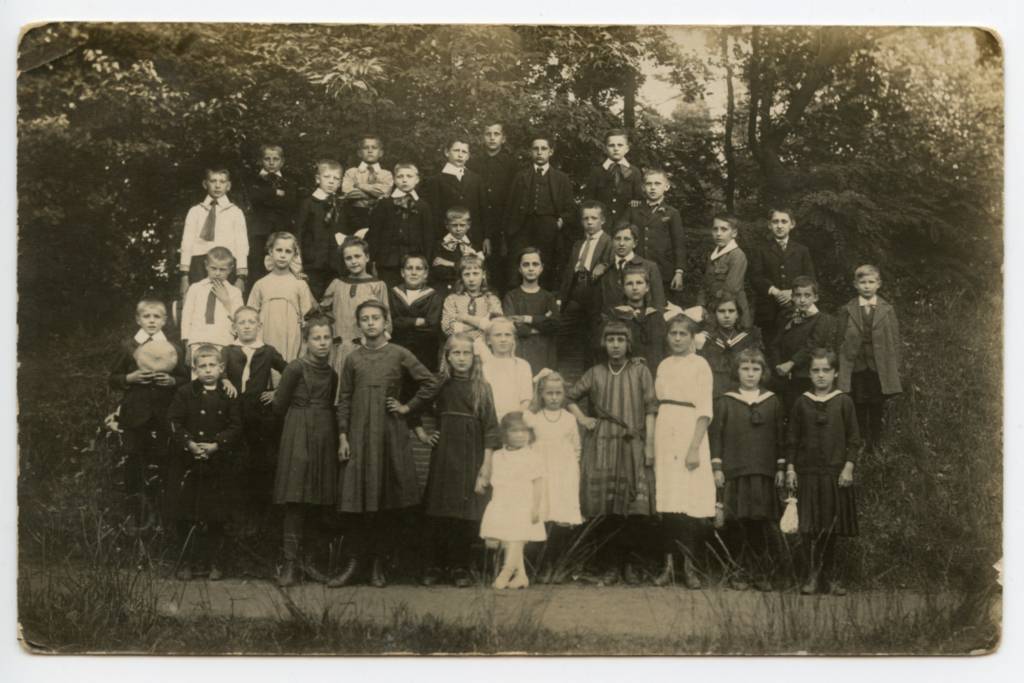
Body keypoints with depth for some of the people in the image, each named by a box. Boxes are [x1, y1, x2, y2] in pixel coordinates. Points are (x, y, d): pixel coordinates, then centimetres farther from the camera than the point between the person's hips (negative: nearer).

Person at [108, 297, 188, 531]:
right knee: (133, 462, 1)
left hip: (162, 415, 0)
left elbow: (186, 379, 7)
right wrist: (130, 378, -13)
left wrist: (172, 381, -12)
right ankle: (134, 512, 10)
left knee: (156, 462, 4)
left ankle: (152, 511, 17)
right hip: (135, 413, 0)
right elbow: (113, 380, 5)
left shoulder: (174, 349, 5)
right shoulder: (127, 346, 4)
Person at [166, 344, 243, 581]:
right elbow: (174, 423, -2)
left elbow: (235, 427, -1)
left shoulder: (229, 395, 3)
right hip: (187, 464, 0)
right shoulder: (184, 393, 4)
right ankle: (189, 561, 15)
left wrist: (216, 445, -15)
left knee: (215, 518, 4)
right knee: (185, 517, 1)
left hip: (219, 465, 0)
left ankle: (214, 562, 16)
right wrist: (190, 444, -16)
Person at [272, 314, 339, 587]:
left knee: (318, 501, 4)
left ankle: (307, 558, 13)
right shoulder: (296, 368, -5)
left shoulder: (331, 373, 13)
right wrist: (301, 418, 10)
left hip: (324, 438, 6)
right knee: (296, 501, -8)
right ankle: (290, 562, -5)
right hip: (299, 436, -6)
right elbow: (279, 405, -2)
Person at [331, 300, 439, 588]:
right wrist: (342, 437, 1)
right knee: (357, 500, -2)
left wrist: (408, 407, 1)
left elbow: (429, 383, 5)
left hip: (391, 434, -1)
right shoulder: (352, 358, 7)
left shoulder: (399, 355, 1)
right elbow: (344, 400, 8)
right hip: (359, 434, 1)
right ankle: (353, 563, 6)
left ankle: (379, 564, 11)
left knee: (389, 503, 2)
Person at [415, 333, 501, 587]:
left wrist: (487, 464, -7)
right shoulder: (439, 385, 5)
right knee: (437, 511, 1)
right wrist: (421, 433, 8)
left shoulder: (481, 388, 1)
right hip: (442, 455, 2)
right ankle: (434, 566, 9)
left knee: (465, 512, -2)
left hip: (470, 456, -1)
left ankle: (460, 568, 7)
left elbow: (490, 428, -2)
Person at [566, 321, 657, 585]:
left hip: (633, 446, -1)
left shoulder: (640, 371, 8)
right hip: (601, 447, 1)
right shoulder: (595, 373, 12)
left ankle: (627, 561, 4)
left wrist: (649, 444, -4)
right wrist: (581, 418, 5)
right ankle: (610, 565, 3)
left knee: (636, 508, -9)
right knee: (605, 509, -4)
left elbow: (650, 408, 3)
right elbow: (568, 396, 20)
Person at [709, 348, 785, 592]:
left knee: (761, 523, 1)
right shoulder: (725, 402, 4)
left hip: (764, 472, 1)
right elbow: (715, 435, 2)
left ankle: (761, 572, 10)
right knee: (737, 522, -2)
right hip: (734, 471, -1)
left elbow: (780, 437, 11)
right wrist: (716, 467, -3)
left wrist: (781, 467, 7)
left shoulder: (772, 402, 9)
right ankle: (740, 571, 7)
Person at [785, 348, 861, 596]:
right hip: (807, 472, 1)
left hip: (835, 473, -1)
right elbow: (792, 438, 9)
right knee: (808, 528, -3)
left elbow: (853, 438, 3)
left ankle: (829, 575, 17)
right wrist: (790, 468, 3)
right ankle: (813, 574, 6)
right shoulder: (802, 403, 5)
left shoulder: (843, 402, 2)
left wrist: (848, 466, -5)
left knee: (830, 527, 4)